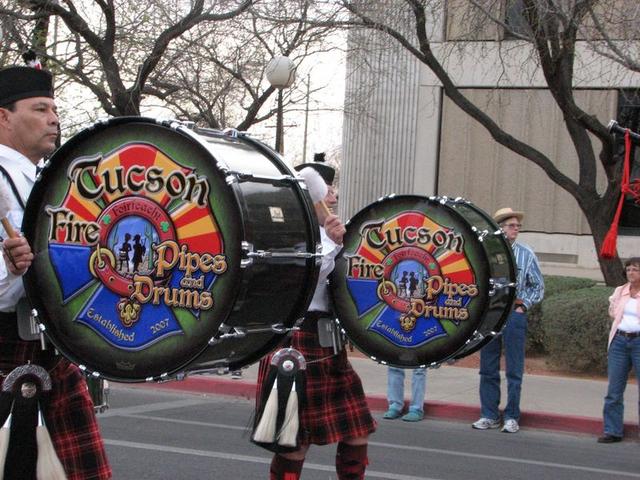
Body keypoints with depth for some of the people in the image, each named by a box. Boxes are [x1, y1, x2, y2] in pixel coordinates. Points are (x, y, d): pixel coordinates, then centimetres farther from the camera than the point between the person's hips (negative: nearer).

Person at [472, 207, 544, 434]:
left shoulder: (526, 254, 4)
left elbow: (538, 286, 11)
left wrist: (523, 306, 1)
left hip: (513, 314, -1)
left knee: (514, 369, -2)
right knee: (488, 368, 6)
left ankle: (511, 417, 5)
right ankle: (489, 415, 15)